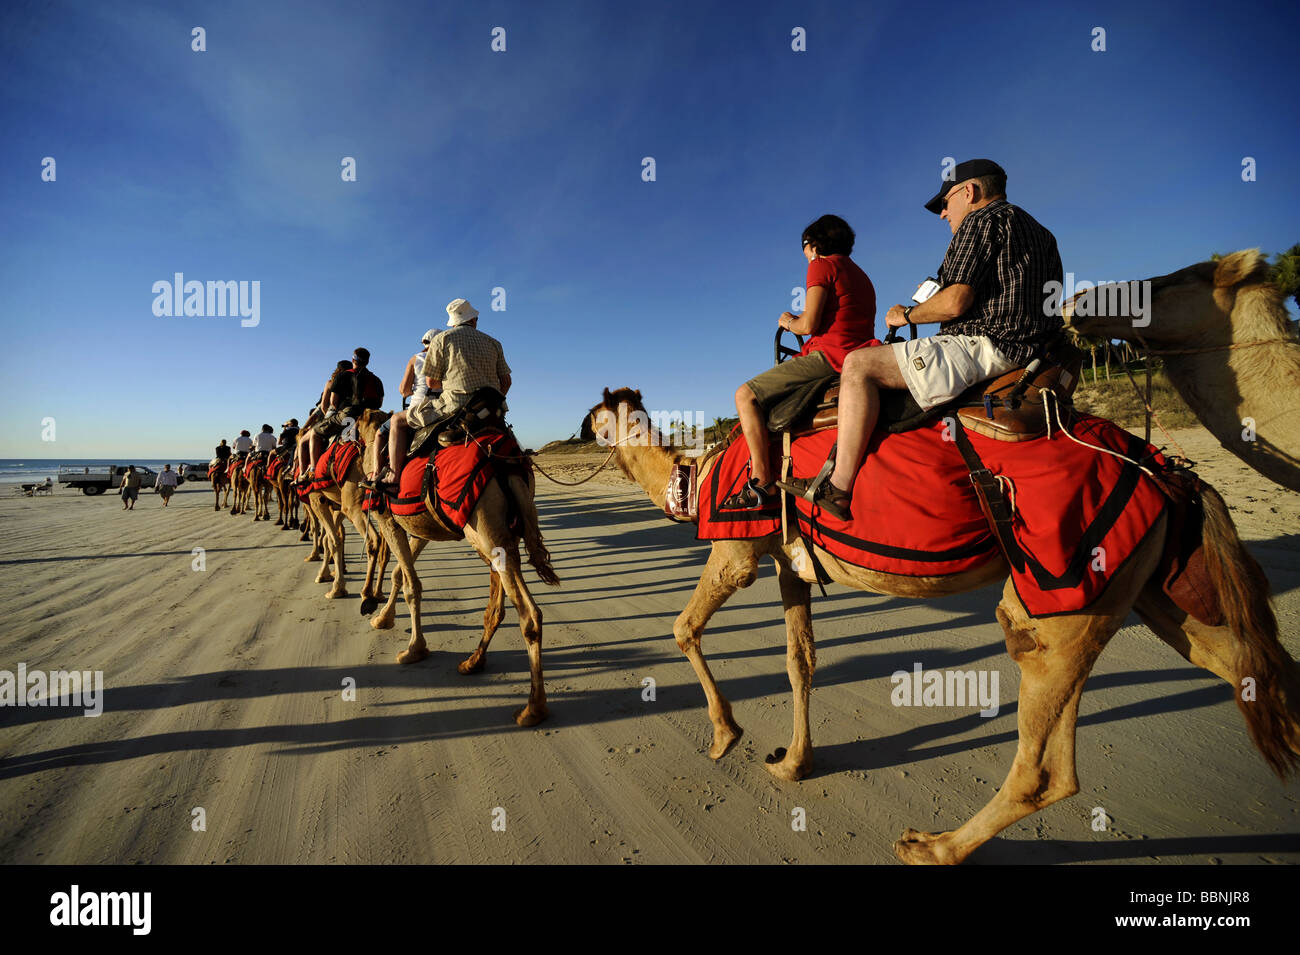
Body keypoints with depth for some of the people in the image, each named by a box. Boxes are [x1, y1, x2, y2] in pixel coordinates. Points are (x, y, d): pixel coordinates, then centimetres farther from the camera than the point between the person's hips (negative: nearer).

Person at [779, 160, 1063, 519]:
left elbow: (955, 302, -18)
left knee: (860, 364, -16)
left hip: (986, 346, -11)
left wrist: (906, 314, 0)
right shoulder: (1037, 230, 28)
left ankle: (839, 488, -22)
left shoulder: (981, 221, -5)